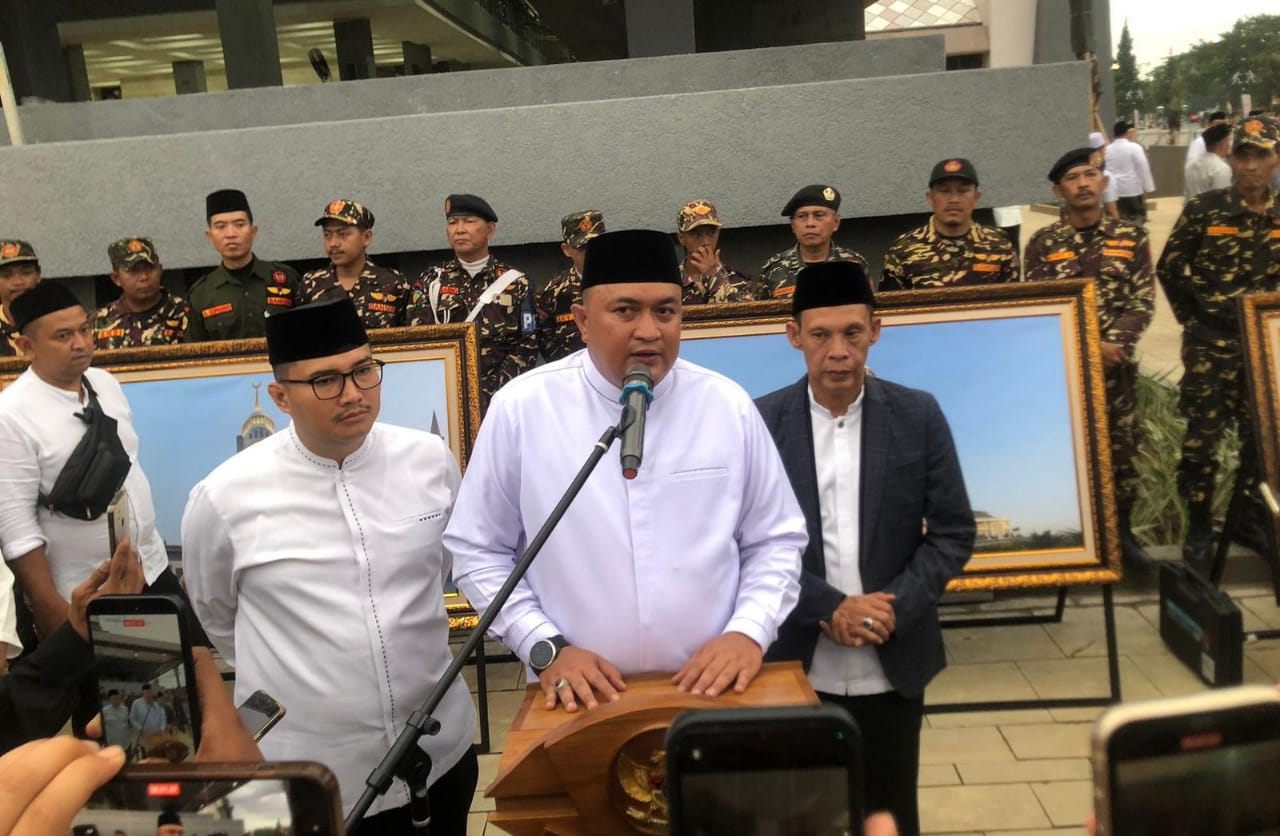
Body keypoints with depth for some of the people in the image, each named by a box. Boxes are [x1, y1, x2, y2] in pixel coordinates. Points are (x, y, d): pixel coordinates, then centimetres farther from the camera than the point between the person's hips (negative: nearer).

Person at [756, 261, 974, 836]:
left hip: (894, 664, 1)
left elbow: (954, 532, -1)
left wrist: (895, 608, -13)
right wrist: (830, 609, -15)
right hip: (796, 664, 0)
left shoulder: (918, 415, -3)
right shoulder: (762, 422, -5)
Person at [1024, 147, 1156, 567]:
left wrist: (1114, 344, -15)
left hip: (1118, 361, 1)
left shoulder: (1132, 237, 5)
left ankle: (1123, 531, 22)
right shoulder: (1042, 244, 1)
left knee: (1123, 446, 8)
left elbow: (1143, 301, 0)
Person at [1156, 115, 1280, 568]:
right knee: (1203, 435, -1)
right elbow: (1169, 269, 0)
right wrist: (1193, 318, -1)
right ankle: (1199, 526, 12)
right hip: (1211, 343, -3)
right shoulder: (1203, 210, -6)